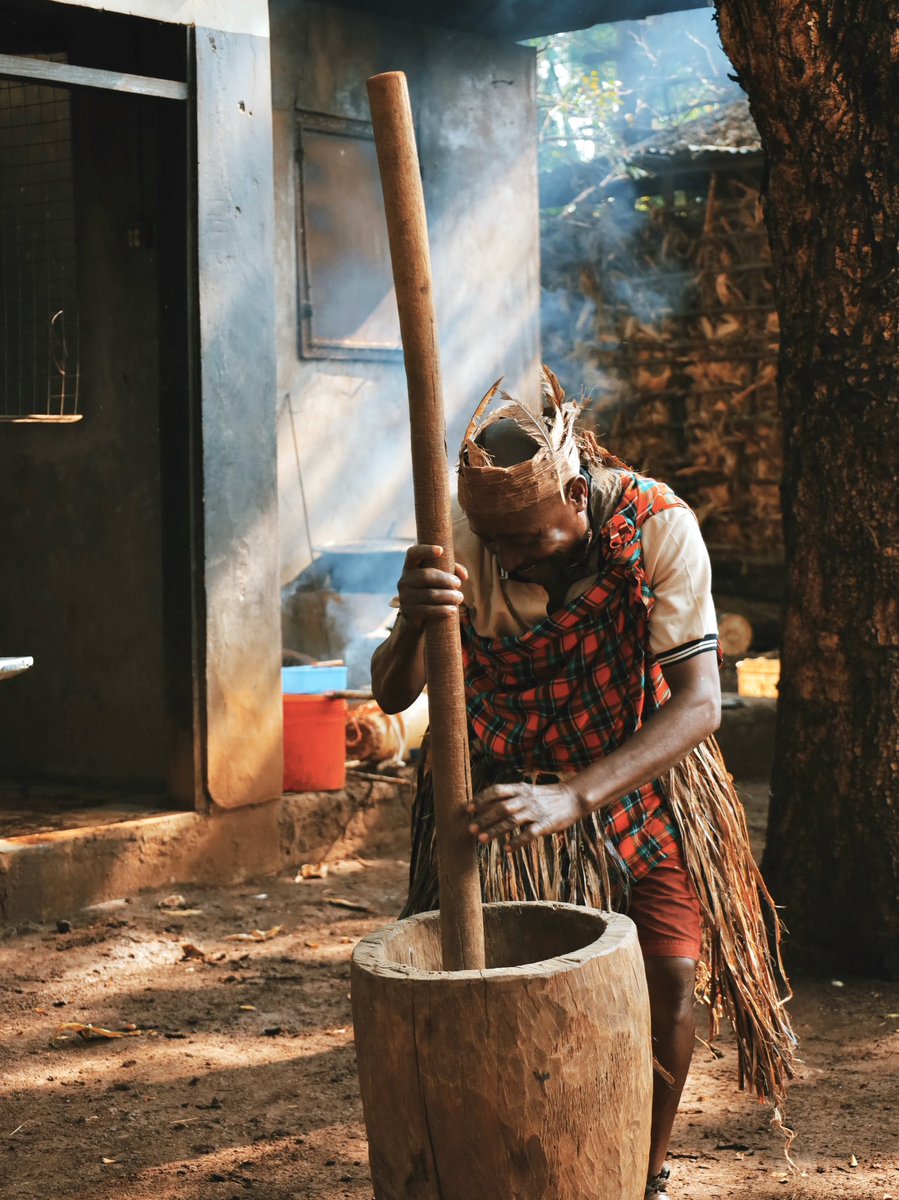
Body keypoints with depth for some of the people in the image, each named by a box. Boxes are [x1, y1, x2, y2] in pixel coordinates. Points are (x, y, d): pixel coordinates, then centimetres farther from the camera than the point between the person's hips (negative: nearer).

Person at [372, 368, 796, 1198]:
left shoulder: (658, 527, -28)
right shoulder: (465, 538, -22)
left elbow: (698, 701, -33)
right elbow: (393, 696, -27)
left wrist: (572, 797, -47)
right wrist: (412, 622, -51)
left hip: (634, 773, -1)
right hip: (502, 782, 1)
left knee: (668, 979, -8)